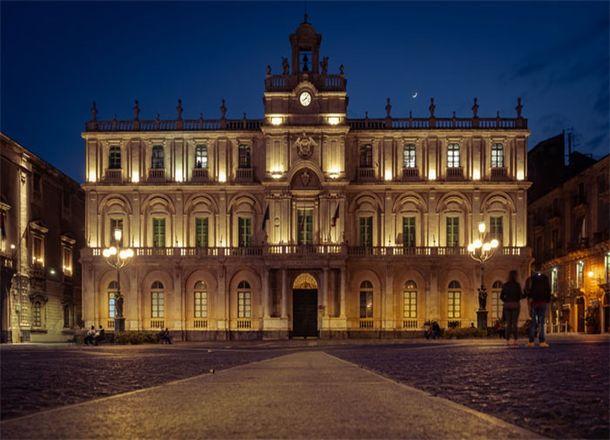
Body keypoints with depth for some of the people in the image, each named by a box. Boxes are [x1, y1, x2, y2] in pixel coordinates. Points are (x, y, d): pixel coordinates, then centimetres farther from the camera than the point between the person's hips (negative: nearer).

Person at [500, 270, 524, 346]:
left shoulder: (505, 285, 4)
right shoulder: (517, 285, -6)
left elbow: (501, 296, 4)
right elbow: (521, 296, -7)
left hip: (507, 305, 3)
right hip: (515, 305, -3)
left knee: (508, 324, 5)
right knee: (515, 323, 1)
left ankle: (507, 341, -1)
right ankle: (515, 341, -2)